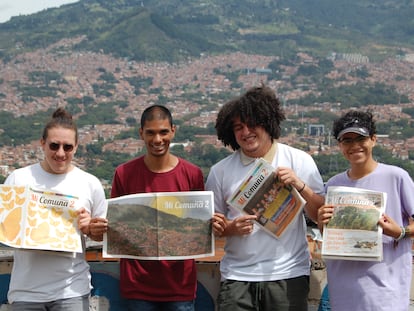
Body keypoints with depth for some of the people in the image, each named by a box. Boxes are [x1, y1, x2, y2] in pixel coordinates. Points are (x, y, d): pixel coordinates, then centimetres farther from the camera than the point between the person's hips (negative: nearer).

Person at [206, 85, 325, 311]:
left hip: (288, 275, -1)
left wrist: (300, 186, -15)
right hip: (237, 277, 1)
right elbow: (212, 225, 9)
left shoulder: (299, 161, 2)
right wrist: (231, 228, -11)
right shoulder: (220, 171, 4)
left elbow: (322, 216, 0)